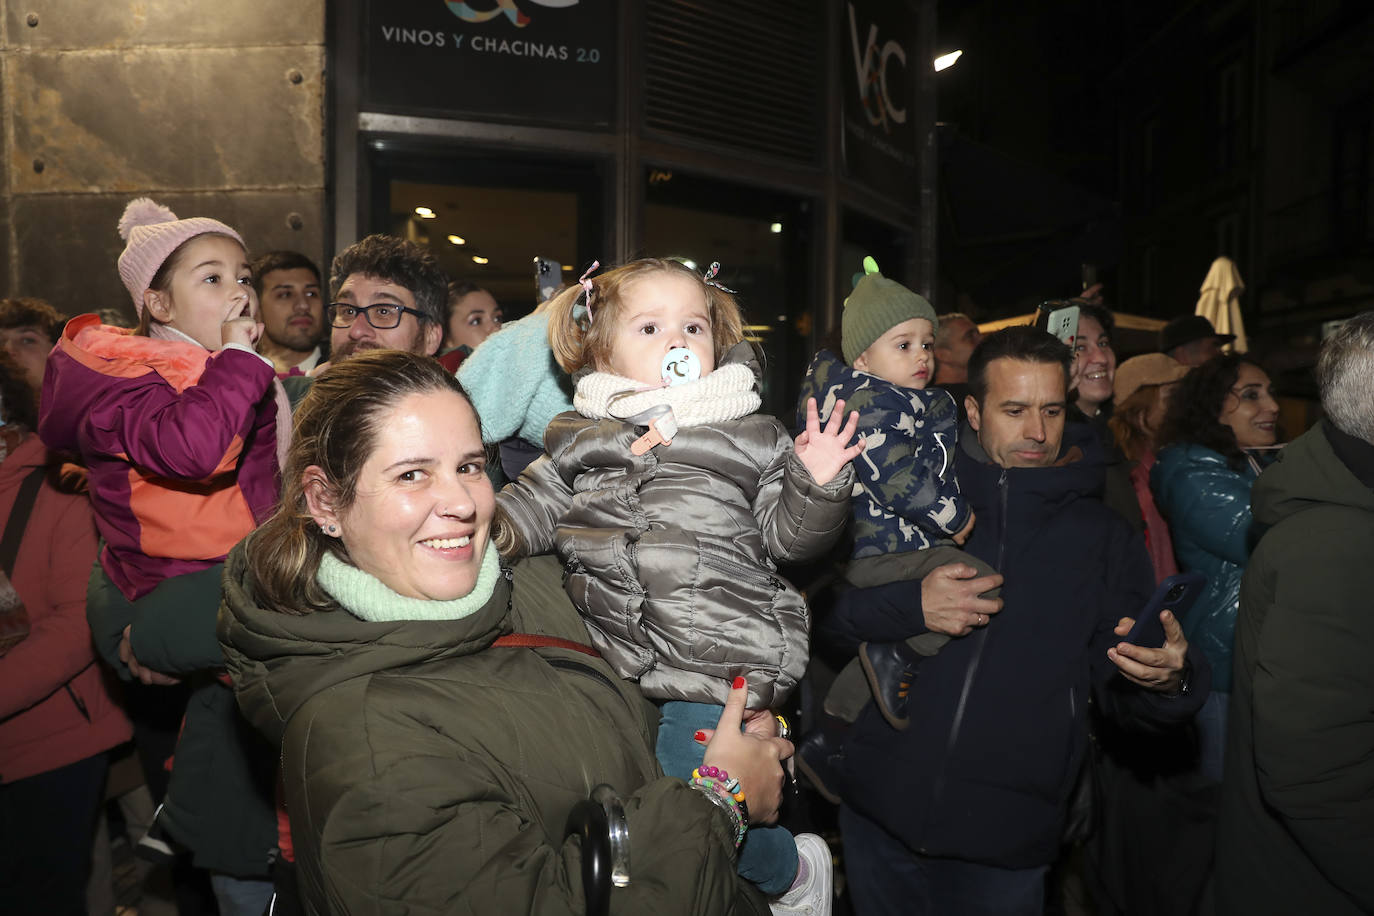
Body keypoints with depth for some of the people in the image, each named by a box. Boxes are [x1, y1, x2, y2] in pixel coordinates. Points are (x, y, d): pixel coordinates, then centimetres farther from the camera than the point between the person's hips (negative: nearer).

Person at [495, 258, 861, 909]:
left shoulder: (750, 440, 1)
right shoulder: (579, 440, 7)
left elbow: (787, 535, 1)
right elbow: (532, 508, 11)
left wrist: (816, 486, -17)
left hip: (716, 662, -4)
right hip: (615, 655, 5)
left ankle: (792, 868, 27)